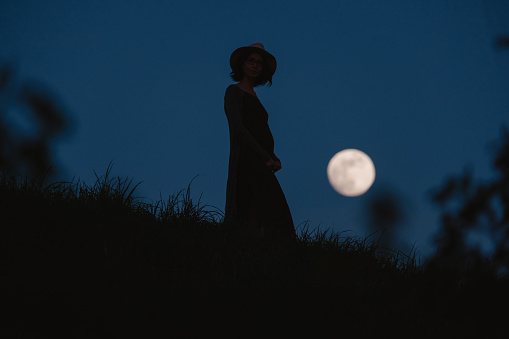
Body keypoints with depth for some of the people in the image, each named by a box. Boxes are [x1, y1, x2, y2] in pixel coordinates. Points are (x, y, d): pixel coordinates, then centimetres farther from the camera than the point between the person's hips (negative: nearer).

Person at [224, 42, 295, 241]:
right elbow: (237, 128, -11)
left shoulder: (253, 98, 27)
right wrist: (266, 157, -16)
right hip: (247, 160, -8)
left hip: (260, 165, 8)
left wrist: (275, 160, 4)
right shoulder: (234, 91, 2)